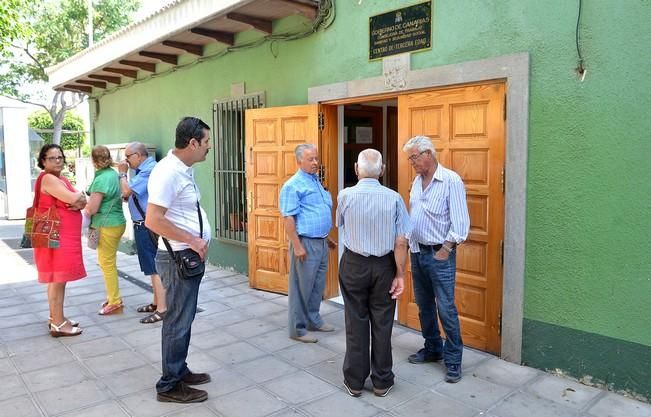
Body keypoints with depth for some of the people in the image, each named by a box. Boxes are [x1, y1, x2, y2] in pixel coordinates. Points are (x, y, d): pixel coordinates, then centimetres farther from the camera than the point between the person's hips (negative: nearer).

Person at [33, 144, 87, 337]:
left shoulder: (62, 179, 16)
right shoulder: (48, 179, -13)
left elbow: (82, 200, 12)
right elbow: (72, 198, -24)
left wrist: (79, 203, -11)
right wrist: (78, 194, -2)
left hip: (65, 236, 10)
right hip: (56, 237, -10)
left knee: (57, 278, 15)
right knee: (58, 278, -6)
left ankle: (56, 317, 25)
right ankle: (58, 324, 0)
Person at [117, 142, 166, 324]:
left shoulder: (149, 170, -18)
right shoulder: (144, 169, 15)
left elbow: (127, 190, -20)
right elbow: (130, 193, 23)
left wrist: (122, 173, -5)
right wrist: (126, 195, 3)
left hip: (148, 226, -10)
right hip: (144, 225, 10)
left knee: (155, 268, -7)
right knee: (153, 266, 17)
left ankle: (162, 309, -1)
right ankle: (156, 303, 28)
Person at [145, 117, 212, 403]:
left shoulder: (185, 169, 9)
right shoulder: (168, 172, -20)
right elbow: (153, 220, -26)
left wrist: (198, 243, 8)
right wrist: (193, 241, -20)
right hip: (179, 258, -9)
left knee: (184, 319, 19)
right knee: (178, 322, 2)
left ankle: (180, 372, 34)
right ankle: (169, 386, 17)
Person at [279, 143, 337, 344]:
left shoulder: (316, 181, 14)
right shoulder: (293, 185, -12)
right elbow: (288, 218, -17)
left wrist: (327, 238, 22)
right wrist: (297, 246, -21)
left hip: (321, 242, 8)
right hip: (305, 242, -8)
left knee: (318, 285, 16)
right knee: (302, 288, 0)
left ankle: (313, 320, 30)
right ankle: (298, 329, 11)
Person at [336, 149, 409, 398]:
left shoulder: (345, 196, -8)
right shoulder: (393, 198, -10)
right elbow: (401, 242, -11)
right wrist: (400, 274, -3)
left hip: (354, 265, 0)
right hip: (384, 266, 0)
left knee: (356, 323, 9)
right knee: (382, 324, 10)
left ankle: (355, 381, 20)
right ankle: (382, 382, 22)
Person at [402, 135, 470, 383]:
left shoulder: (451, 180, -12)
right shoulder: (417, 181, 10)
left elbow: (460, 221, -15)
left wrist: (445, 250, -15)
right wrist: (409, 243, 11)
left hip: (439, 254, -7)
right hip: (417, 252, 7)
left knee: (446, 309, -3)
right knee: (424, 305, 15)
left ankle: (453, 360, 10)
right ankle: (433, 349, 31)